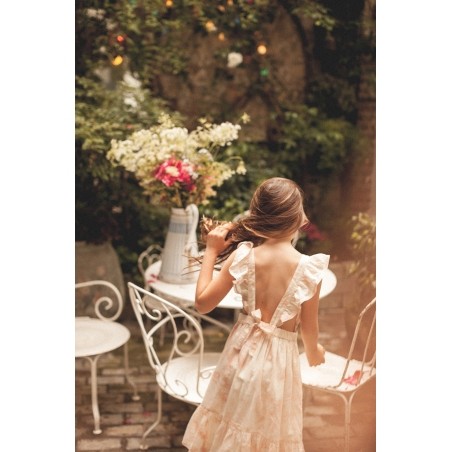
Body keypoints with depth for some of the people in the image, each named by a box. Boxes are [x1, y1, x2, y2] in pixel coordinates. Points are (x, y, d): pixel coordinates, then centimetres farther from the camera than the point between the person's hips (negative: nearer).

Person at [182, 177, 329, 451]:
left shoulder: (243, 256, -17)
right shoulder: (310, 268, -19)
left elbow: (203, 303, -10)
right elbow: (308, 327, -8)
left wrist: (211, 252, -4)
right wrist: (314, 351, 15)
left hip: (245, 348, 1)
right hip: (281, 358, -1)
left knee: (232, 421, 25)